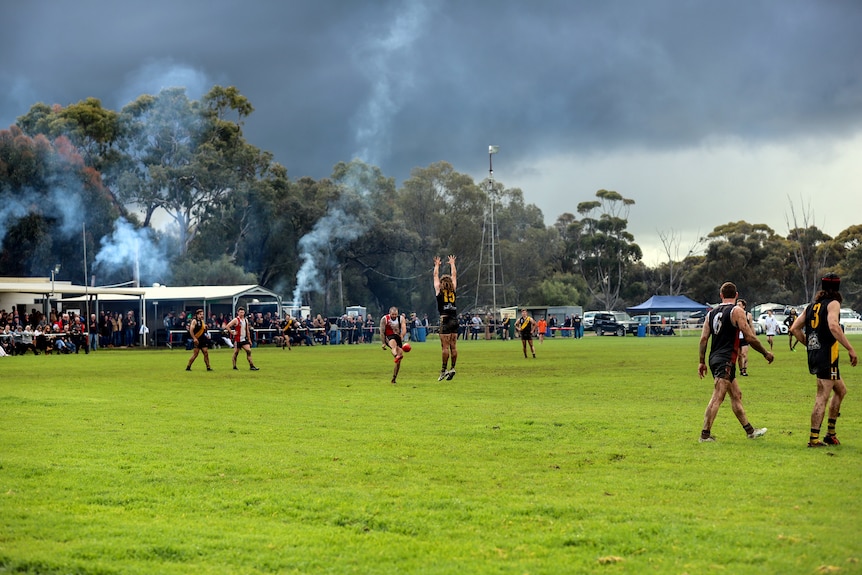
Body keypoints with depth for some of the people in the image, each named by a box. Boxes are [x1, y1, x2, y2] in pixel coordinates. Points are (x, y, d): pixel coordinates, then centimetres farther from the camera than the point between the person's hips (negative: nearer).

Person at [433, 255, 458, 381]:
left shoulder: (439, 291, 0)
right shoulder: (453, 290, 8)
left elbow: (436, 276, 14)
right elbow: (454, 276, 22)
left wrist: (437, 265, 27)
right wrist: (452, 264, 34)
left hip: (445, 320, -4)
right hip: (455, 319, 4)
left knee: (445, 347, -7)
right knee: (453, 346, 4)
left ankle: (444, 369, -10)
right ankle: (452, 368, 3)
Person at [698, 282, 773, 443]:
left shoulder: (712, 312, 12)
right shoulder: (737, 311, -6)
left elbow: (703, 338, 9)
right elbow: (750, 338, -8)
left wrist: (702, 362, 14)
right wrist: (766, 353, 4)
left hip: (714, 358, 8)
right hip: (726, 360, -8)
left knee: (736, 395, 16)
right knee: (717, 397, -10)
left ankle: (749, 430, 24)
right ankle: (705, 434, -15)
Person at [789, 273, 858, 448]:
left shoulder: (812, 306, 15)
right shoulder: (833, 303, -7)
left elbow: (795, 328, 14)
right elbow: (833, 326, -25)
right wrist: (850, 349, -23)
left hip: (813, 354, 8)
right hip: (827, 356, -8)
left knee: (841, 390, 21)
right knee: (822, 397, -6)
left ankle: (830, 433, 19)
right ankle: (814, 439, -8)